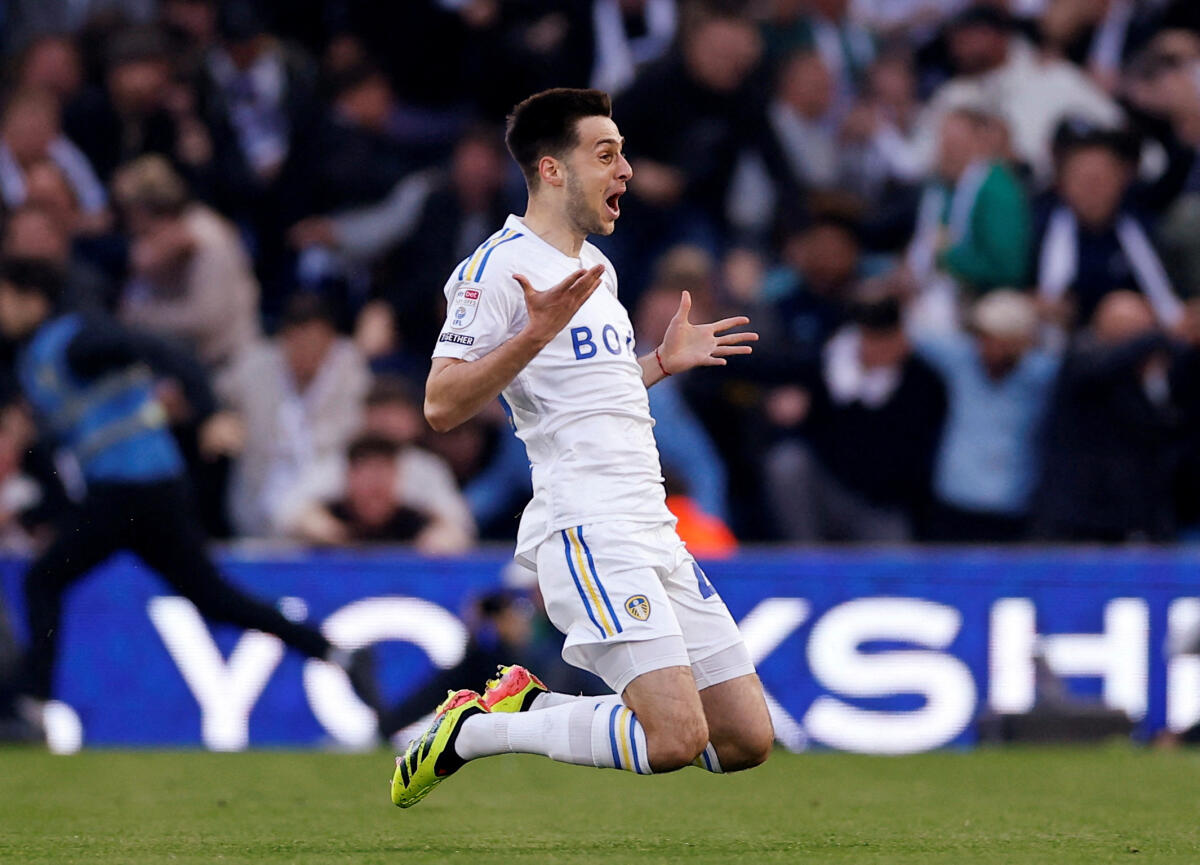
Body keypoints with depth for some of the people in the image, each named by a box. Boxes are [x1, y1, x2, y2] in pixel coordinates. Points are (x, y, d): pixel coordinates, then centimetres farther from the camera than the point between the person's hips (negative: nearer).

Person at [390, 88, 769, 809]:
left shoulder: (597, 268, 21)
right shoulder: (500, 266, -7)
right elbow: (443, 406, -16)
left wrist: (662, 362, 22)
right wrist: (536, 333, -24)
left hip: (654, 530, 9)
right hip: (586, 528, -9)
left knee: (747, 741, 4)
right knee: (676, 739, -22)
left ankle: (528, 705, 15)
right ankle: (470, 731, -4)